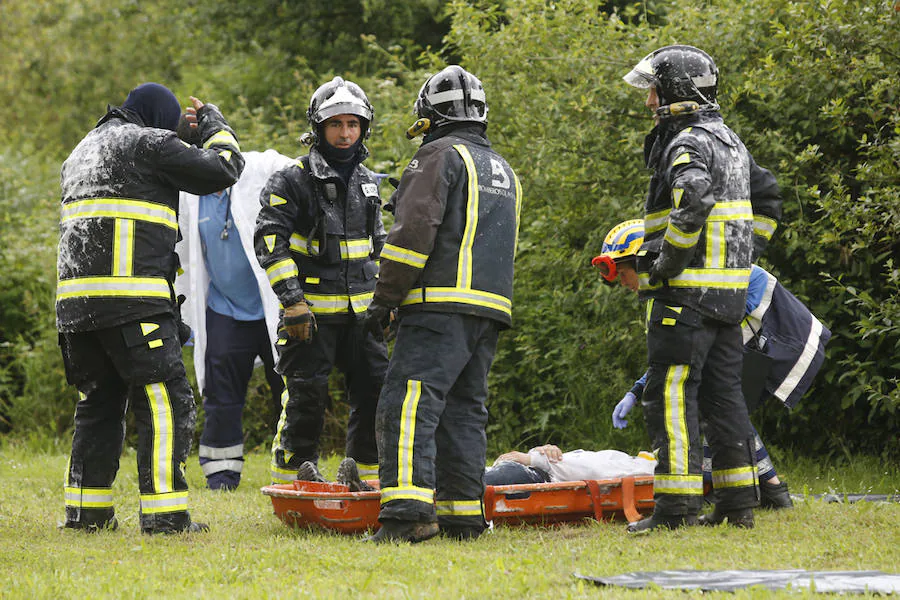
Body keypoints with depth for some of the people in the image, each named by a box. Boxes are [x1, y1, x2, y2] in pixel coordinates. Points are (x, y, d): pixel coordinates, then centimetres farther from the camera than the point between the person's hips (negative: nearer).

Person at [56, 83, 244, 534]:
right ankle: (164, 512, -13)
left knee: (99, 402, 16)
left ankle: (86, 510, 14)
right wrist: (213, 124, 18)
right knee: (166, 401, -7)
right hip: (131, 298, -8)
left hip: (76, 301, 8)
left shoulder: (82, 150, 26)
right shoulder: (147, 143, -1)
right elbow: (223, 169, 3)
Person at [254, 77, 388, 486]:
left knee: (376, 385, 2)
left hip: (360, 310, 6)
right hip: (311, 312, -6)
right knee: (307, 392, -7)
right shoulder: (292, 181, -6)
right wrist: (293, 302, -18)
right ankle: (293, 471, 5)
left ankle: (366, 471, 14)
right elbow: (269, 242, -12)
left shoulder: (367, 183, 14)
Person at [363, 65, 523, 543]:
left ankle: (409, 509, -27)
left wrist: (385, 298, -9)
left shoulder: (440, 156, -2)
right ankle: (463, 515, 10)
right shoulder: (504, 171, 26)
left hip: (442, 305, -8)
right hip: (492, 307, 9)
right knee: (464, 409, 12)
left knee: (409, 403, -14)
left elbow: (415, 230, -12)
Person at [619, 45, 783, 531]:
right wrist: (746, 252, 24)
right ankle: (738, 504, 13)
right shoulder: (730, 141, 18)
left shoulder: (689, 144, -13)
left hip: (688, 292, -9)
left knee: (669, 392, -8)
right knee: (722, 393, 12)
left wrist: (664, 267, -18)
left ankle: (676, 506, -11)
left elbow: (692, 208, -28)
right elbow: (768, 196, 27)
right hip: (730, 292, 9)